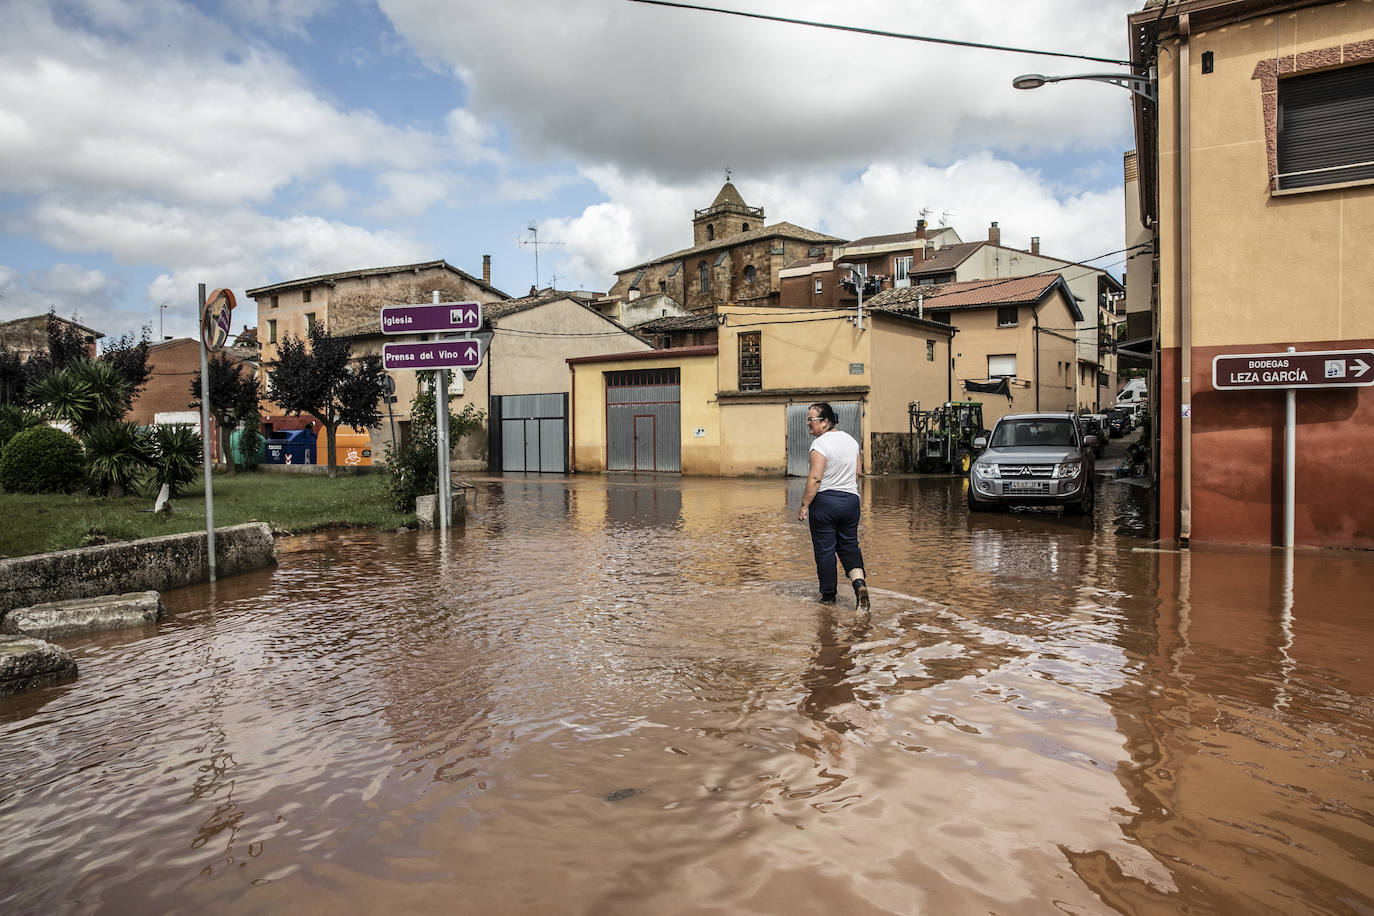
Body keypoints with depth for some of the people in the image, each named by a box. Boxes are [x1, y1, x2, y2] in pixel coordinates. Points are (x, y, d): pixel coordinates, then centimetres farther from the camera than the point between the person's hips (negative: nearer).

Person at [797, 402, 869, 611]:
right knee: (849, 545, 15)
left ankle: (828, 595, 15)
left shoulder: (820, 444, -15)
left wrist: (804, 505, -16)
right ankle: (859, 582, -6)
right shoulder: (850, 440, 8)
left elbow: (815, 478, -21)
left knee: (824, 549, 5)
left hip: (824, 501, -6)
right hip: (851, 499, 6)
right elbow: (858, 471, 14)